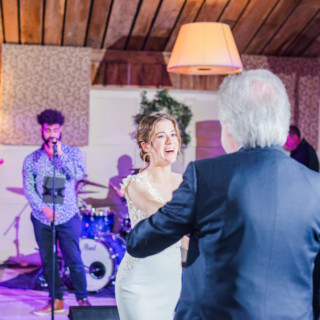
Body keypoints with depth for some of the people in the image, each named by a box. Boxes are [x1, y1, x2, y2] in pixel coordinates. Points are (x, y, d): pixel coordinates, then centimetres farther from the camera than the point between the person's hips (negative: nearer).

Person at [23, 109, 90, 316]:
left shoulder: (72, 152, 4)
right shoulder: (32, 159, 7)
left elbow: (78, 175, -13)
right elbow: (28, 188, 1)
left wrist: (60, 154, -16)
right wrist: (43, 208, -12)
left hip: (68, 217, -2)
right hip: (42, 219, 2)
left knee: (74, 261, -4)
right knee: (47, 262, 8)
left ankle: (83, 298, 10)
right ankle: (56, 301, 19)